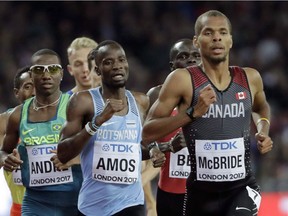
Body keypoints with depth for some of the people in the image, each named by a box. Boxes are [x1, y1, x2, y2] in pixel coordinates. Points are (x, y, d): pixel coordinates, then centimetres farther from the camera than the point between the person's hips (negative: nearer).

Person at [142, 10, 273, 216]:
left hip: (242, 187, 1)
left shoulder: (249, 78, 3)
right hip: (201, 191, -1)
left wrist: (263, 130, 7)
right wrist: (193, 112, -21)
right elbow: (147, 134, -12)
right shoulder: (182, 80, -8)